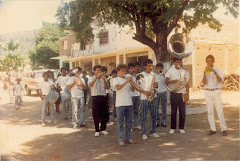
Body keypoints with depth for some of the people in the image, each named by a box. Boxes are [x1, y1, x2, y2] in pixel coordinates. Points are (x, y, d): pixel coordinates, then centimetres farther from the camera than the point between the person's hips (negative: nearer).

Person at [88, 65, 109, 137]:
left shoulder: (103, 79, 9)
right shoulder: (92, 78, 2)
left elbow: (107, 87, -6)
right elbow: (90, 85, -21)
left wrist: (104, 79, -21)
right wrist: (96, 77, -29)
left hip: (103, 97, 3)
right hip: (95, 98, -3)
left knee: (104, 114, 8)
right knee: (96, 115, 1)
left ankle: (103, 129, 22)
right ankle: (97, 130, 12)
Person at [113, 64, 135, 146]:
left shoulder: (127, 79, 14)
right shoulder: (116, 79, 0)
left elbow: (132, 90, 4)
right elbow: (118, 88, -20)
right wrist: (127, 81, -26)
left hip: (129, 103, 5)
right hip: (120, 104, -5)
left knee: (129, 121, 9)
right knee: (120, 122, 0)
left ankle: (128, 138, 19)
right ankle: (120, 140, 5)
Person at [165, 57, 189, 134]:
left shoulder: (184, 71, 7)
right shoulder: (170, 71, 2)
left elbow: (186, 83, 9)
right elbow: (166, 82, -5)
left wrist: (187, 94, 3)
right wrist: (173, 81, -24)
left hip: (182, 93, 2)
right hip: (174, 93, -2)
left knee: (182, 112, 3)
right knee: (173, 111, 3)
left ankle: (181, 128, 15)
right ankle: (173, 128, 14)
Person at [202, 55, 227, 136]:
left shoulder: (217, 70, 2)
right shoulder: (204, 72, 7)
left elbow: (220, 80, -14)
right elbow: (204, 83, -6)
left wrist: (214, 72, -25)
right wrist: (205, 73, -19)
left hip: (216, 92, -2)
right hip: (208, 92, 2)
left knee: (220, 110, -4)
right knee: (210, 111, 0)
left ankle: (223, 129, 1)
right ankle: (212, 129, 6)